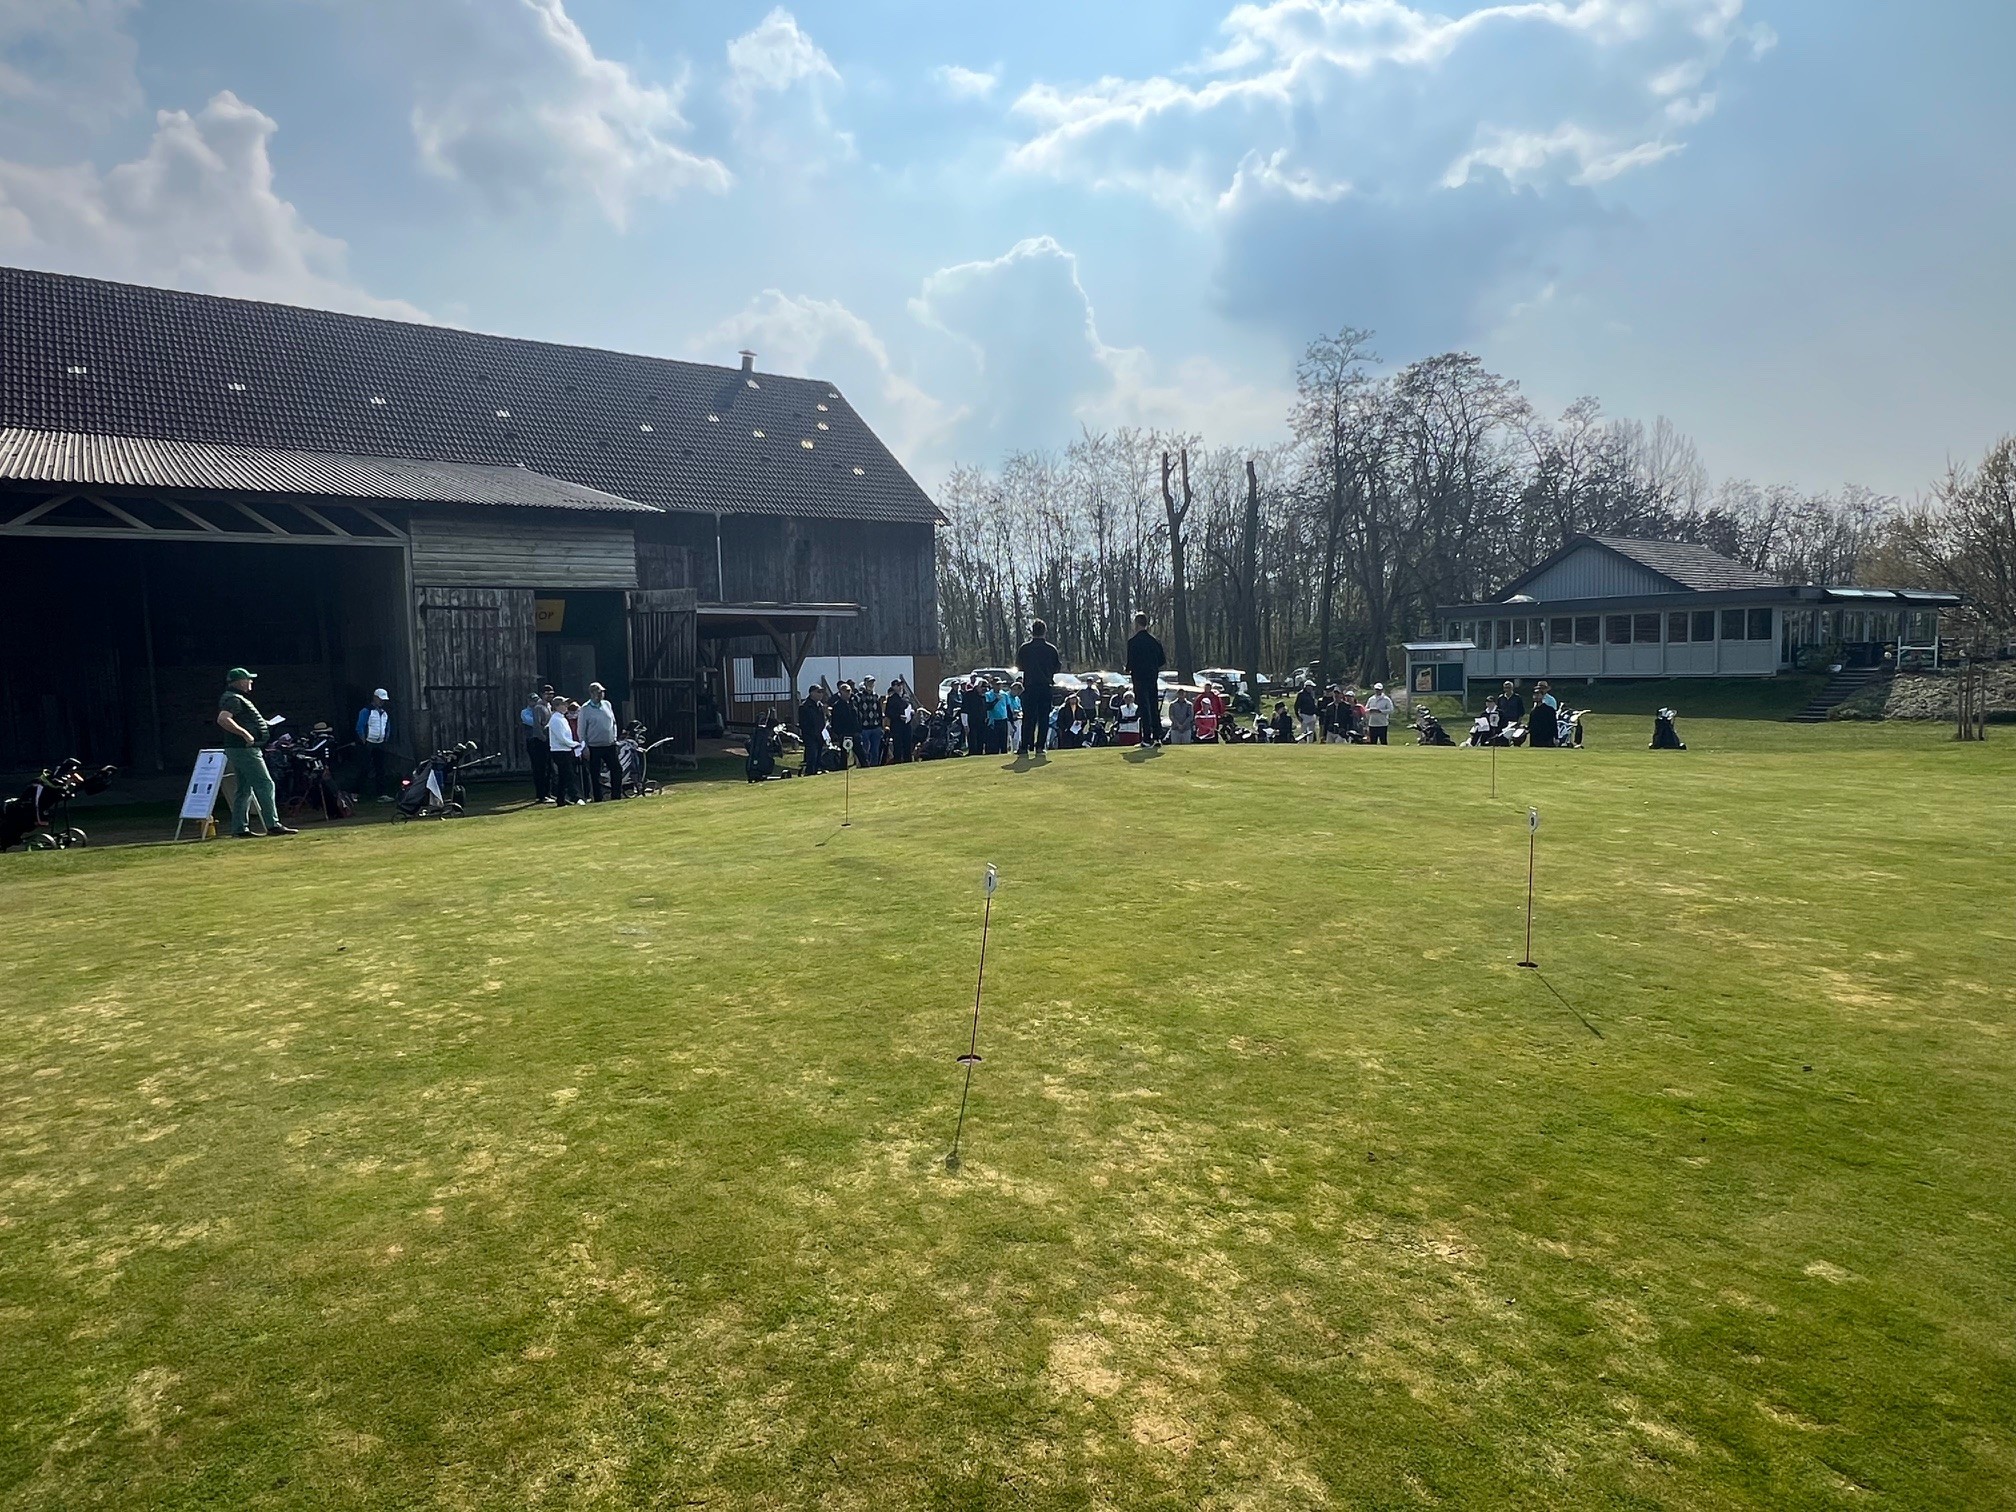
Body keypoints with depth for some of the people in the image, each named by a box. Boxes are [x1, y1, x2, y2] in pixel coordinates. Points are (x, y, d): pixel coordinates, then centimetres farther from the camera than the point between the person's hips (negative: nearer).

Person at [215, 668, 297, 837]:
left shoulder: (236, 699, 20)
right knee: (265, 785, -11)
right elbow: (222, 720, -28)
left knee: (245, 789, 12)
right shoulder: (234, 699, -13)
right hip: (244, 750, -11)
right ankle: (273, 825, -12)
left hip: (242, 749, 11)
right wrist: (245, 733, -27)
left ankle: (240, 829, 14)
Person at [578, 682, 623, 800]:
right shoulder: (585, 709, -7)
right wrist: (584, 747, -8)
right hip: (594, 747, -4)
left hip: (609, 745, 5)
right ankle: (598, 800, 10)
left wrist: (614, 737, 10)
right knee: (595, 775, 2)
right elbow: (581, 730, -5)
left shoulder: (607, 705, 7)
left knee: (617, 770, 3)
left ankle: (616, 796, 13)